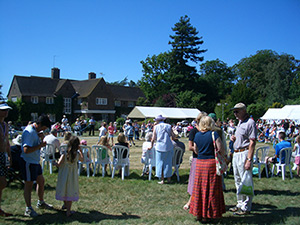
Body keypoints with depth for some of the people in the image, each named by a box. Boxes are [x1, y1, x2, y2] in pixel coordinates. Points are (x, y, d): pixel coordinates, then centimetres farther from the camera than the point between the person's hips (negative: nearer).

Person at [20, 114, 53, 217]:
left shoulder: (35, 130, 8)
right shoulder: (29, 132, -23)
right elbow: (26, 150, -31)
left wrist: (40, 138, 0)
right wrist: (40, 145, -24)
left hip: (35, 161, 10)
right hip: (28, 162, -10)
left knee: (41, 181, 19)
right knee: (29, 184, 1)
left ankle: (41, 203, 37)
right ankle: (28, 209, 14)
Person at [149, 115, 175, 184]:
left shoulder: (156, 127, 1)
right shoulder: (168, 126, 5)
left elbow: (153, 138, 0)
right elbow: (173, 135, -2)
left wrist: (151, 146, 13)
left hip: (160, 147, -2)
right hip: (169, 147, 2)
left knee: (160, 163, 5)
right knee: (168, 163, 12)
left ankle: (162, 180, 6)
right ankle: (169, 178, 19)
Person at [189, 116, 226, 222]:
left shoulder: (197, 135, 4)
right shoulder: (214, 134, -10)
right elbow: (221, 149, -11)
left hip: (199, 163, 4)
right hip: (211, 163, -4)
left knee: (199, 188, 12)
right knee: (211, 189, 5)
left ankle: (199, 213, 19)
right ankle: (208, 215, 11)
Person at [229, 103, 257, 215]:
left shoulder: (250, 123, -13)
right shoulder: (240, 122, 16)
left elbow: (252, 142, -19)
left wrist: (249, 160, -24)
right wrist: (234, 138, 6)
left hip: (244, 154, -10)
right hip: (236, 154, 10)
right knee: (238, 181, 16)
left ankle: (246, 208, 6)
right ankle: (240, 204, 27)